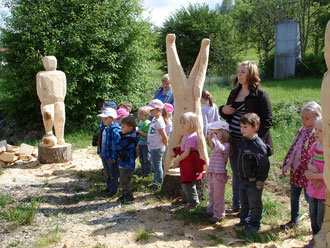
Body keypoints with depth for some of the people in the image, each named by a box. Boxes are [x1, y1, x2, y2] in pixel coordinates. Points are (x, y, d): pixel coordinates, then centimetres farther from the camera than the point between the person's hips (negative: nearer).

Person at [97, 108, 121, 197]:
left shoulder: (115, 130, -24)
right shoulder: (102, 128, 4)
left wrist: (114, 157, -22)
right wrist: (99, 151, 17)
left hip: (111, 157, -8)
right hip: (103, 155, 8)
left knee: (113, 174, 9)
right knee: (107, 172, 24)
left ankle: (113, 189, 23)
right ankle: (109, 186, 40)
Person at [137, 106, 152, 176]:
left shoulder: (147, 123, -18)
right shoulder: (140, 122, 9)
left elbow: (147, 135, -24)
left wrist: (140, 132, -22)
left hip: (146, 144, -9)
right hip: (140, 143, 9)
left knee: (147, 159, 1)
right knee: (141, 159, 16)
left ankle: (148, 172, 13)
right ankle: (143, 172, 28)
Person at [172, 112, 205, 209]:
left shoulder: (191, 137, -22)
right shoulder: (187, 134, 10)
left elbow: (186, 153, -23)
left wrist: (177, 160, -14)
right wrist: (176, 153, 15)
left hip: (190, 164, -10)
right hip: (185, 164, 10)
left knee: (188, 183, -3)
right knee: (184, 182, 21)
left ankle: (194, 201, 9)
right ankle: (185, 199, 36)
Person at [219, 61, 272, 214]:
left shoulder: (260, 94, -9)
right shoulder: (234, 93, 12)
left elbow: (267, 121, -11)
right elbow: (228, 115, 24)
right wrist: (223, 110, 0)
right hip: (233, 141, 7)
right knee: (236, 175, 16)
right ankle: (236, 205, 30)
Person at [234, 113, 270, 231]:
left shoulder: (259, 145, -20)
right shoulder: (244, 142, 6)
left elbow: (264, 164, -20)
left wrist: (260, 181, -18)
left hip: (254, 181, -8)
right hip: (242, 180, 8)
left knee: (254, 204, 7)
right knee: (243, 203, 19)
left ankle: (255, 223, 22)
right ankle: (244, 220, 34)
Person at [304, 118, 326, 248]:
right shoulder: (315, 146, 2)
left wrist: (314, 176, -19)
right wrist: (310, 167, -9)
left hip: (325, 191, -7)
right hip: (314, 188, 7)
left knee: (322, 220, 4)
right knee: (313, 217, 21)